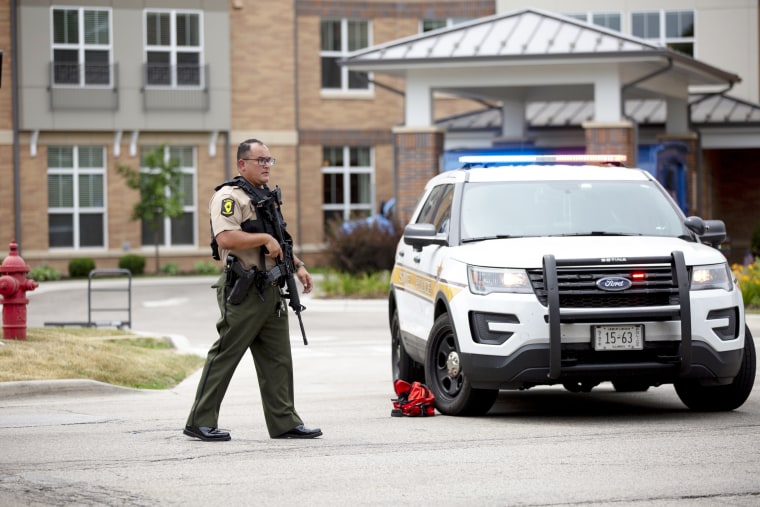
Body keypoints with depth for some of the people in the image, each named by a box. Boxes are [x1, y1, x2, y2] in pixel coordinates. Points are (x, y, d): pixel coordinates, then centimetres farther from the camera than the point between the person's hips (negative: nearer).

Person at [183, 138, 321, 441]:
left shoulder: (267, 197, 20)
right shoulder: (229, 196, -10)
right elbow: (226, 238, -25)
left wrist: (297, 266, 18)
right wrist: (264, 238, -20)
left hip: (270, 291, 9)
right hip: (243, 292, -9)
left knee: (277, 360, 8)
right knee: (224, 356, -5)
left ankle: (284, 422, 12)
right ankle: (200, 422, 0)